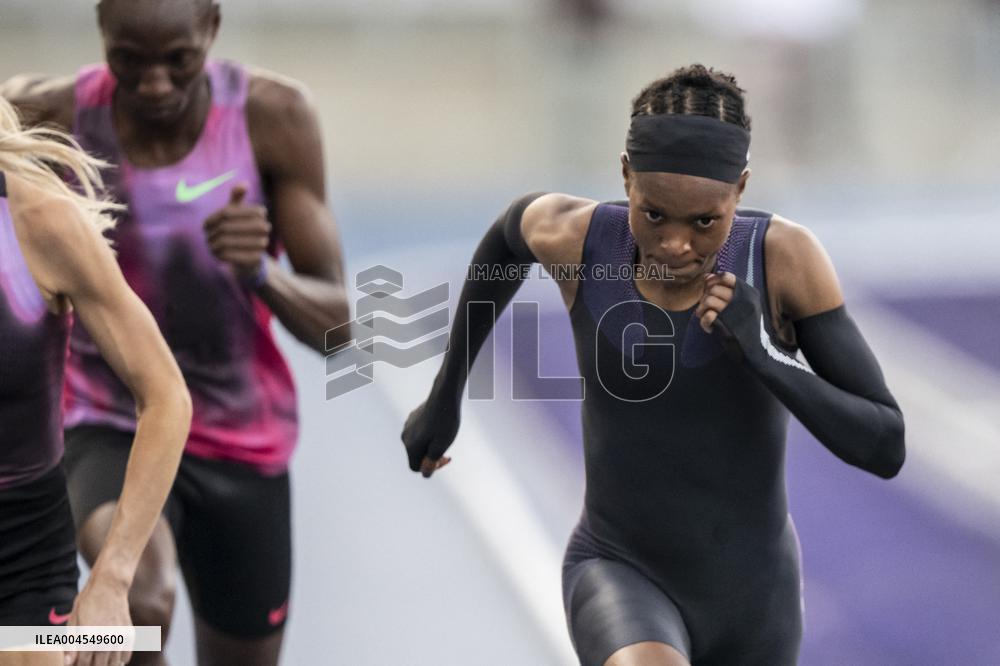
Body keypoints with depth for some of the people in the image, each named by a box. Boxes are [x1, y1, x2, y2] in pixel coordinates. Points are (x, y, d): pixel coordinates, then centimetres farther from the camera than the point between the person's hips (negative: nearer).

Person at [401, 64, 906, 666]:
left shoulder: (785, 256, -20)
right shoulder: (575, 237, -18)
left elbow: (885, 447, -19)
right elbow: (515, 228, 9)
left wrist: (765, 355, -35)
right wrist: (445, 395, 16)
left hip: (752, 597, 1)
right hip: (620, 579, -1)